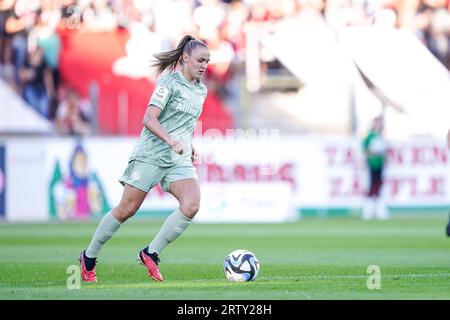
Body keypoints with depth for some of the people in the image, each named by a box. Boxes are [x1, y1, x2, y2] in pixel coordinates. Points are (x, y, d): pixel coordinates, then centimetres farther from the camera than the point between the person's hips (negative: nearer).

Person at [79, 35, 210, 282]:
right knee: (126, 210, -3)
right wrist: (172, 141, -29)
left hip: (180, 160, 6)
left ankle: (151, 253, -8)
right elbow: (149, 119, -18)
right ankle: (89, 257, 15)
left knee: (191, 205, -19)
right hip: (150, 155, -6)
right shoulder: (170, 82, -9)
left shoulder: (200, 90, 15)